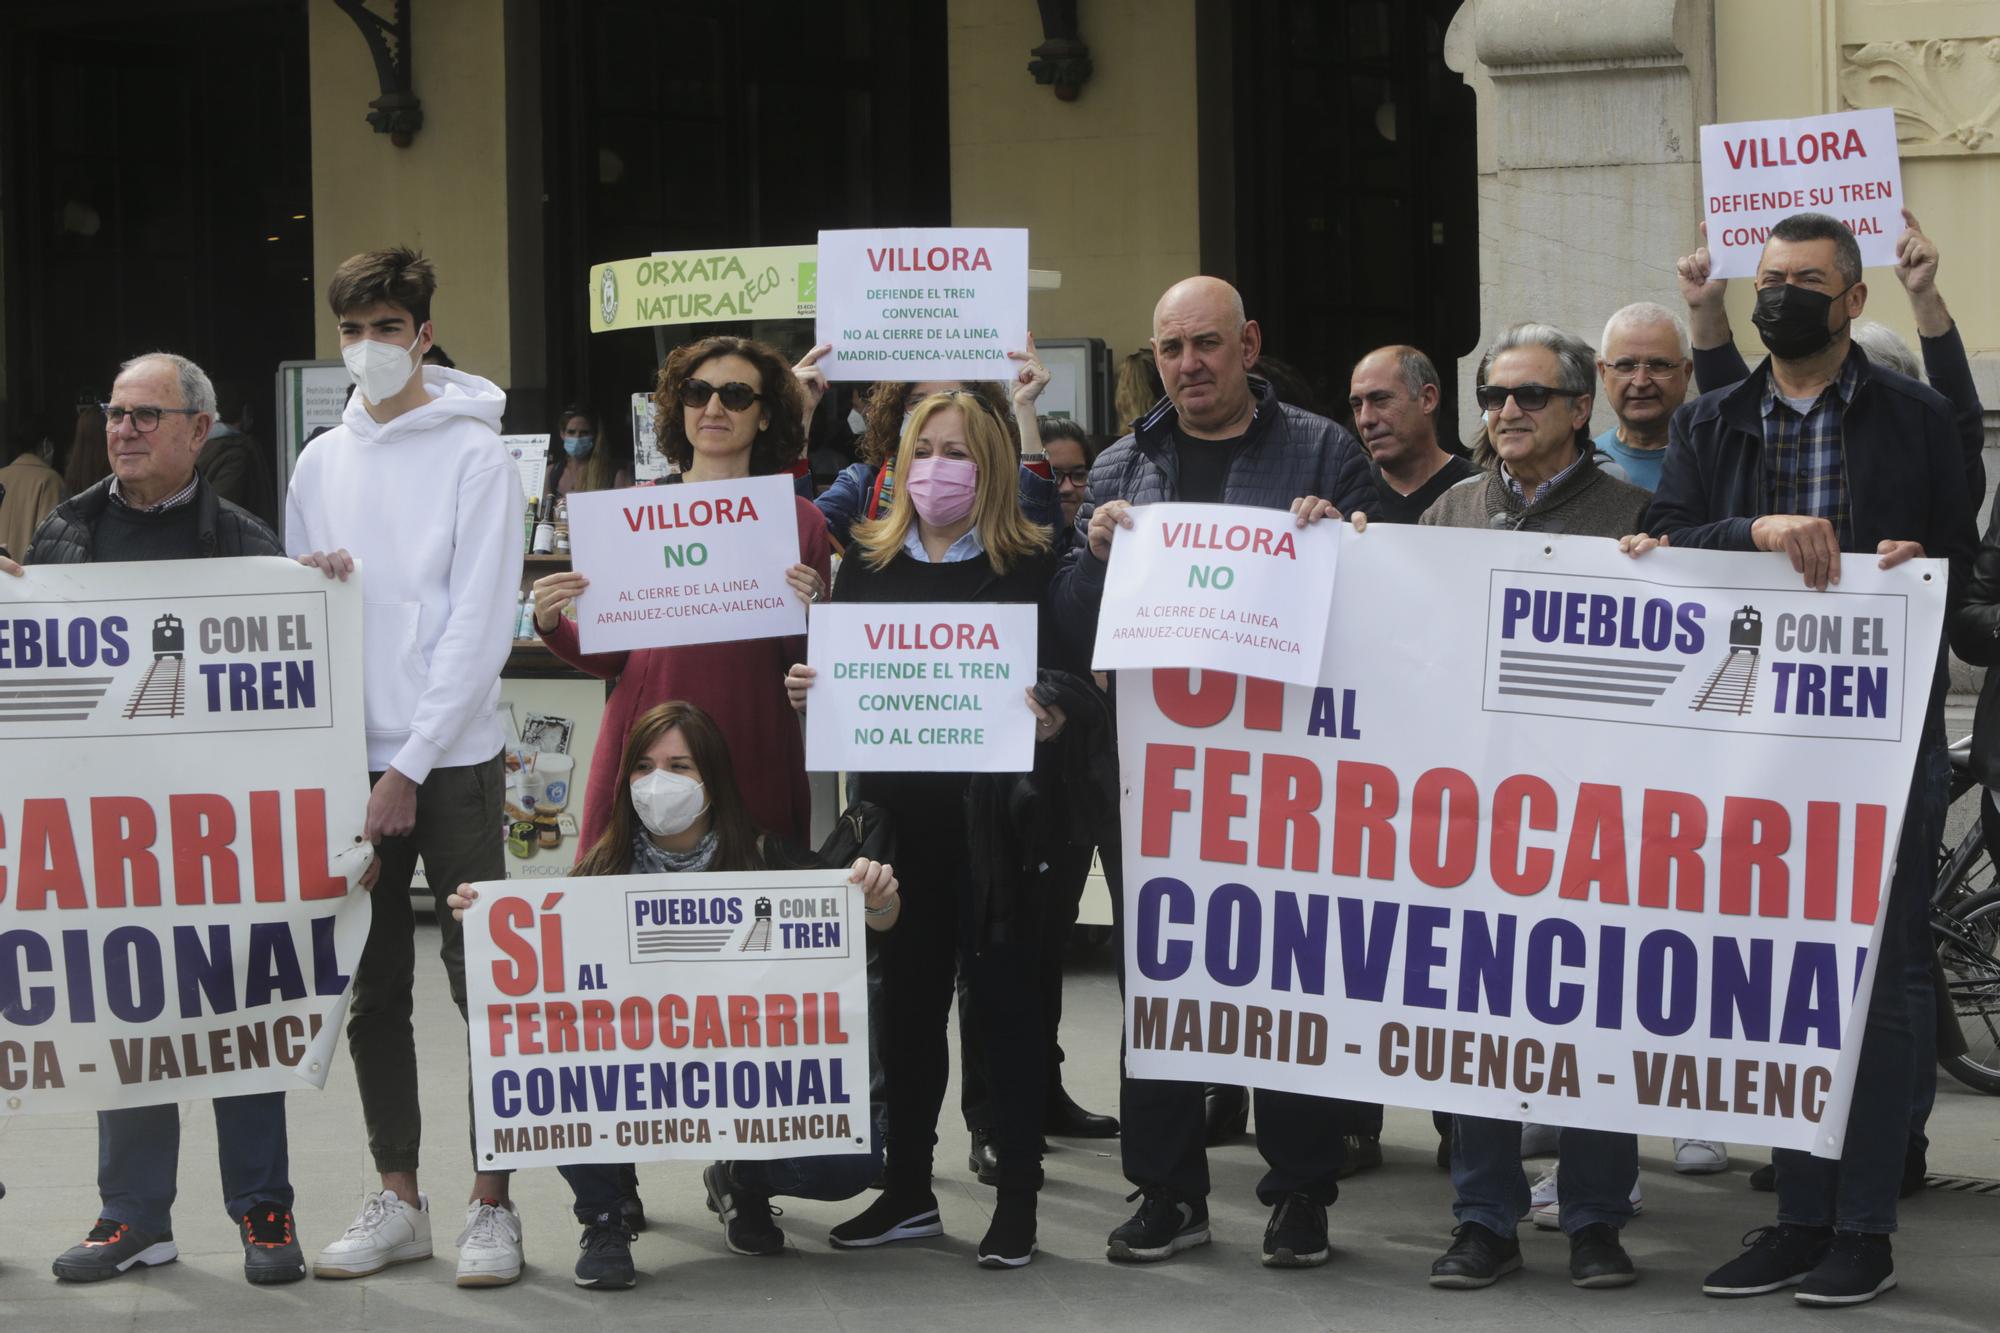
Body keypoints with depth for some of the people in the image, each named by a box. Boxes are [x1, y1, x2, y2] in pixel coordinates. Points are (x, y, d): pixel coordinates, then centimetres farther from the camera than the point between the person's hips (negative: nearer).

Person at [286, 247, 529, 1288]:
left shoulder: (474, 455, -5)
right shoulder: (320, 463, 12)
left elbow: (480, 624, -11)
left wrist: (411, 768, -14)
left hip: (450, 756, -5)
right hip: (349, 757, 5)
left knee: (483, 979, -3)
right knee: (372, 988, 8)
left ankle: (493, 1204, 4)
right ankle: (397, 1200, 16)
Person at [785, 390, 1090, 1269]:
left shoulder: (1028, 566, -2)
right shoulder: (869, 559, 10)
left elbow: (1057, 683, -4)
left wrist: (1050, 721, -24)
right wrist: (805, 691, -8)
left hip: (991, 808, -4)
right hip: (892, 803, 4)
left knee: (1001, 992, 2)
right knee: (905, 994, 11)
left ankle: (1017, 1197, 9)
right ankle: (906, 1188, 22)